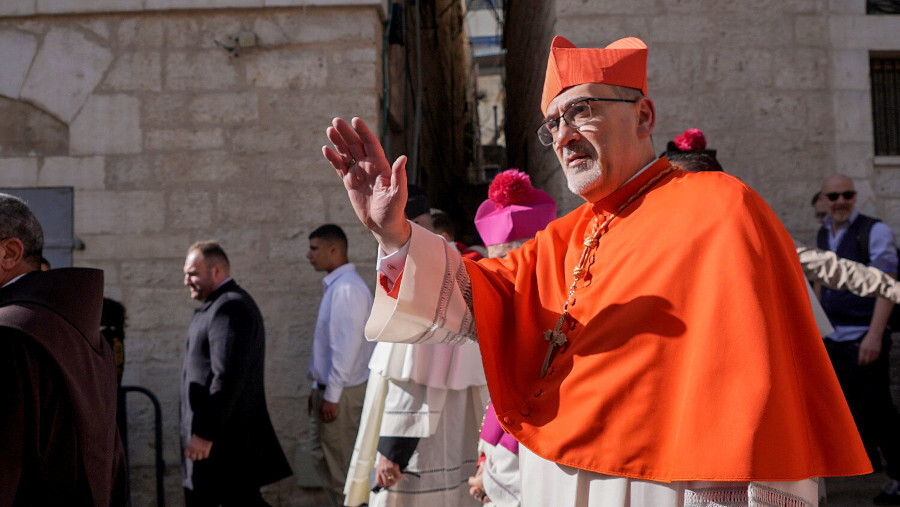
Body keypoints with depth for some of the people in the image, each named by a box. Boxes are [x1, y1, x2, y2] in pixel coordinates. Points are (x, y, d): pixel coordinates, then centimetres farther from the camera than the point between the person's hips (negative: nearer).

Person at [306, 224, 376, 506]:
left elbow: (347, 346, -22)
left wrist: (331, 395, -21)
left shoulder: (347, 289, -18)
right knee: (323, 457, 17)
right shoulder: (335, 285, 13)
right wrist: (318, 387, 19)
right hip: (330, 388, 10)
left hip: (342, 393, -10)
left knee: (341, 466, 0)